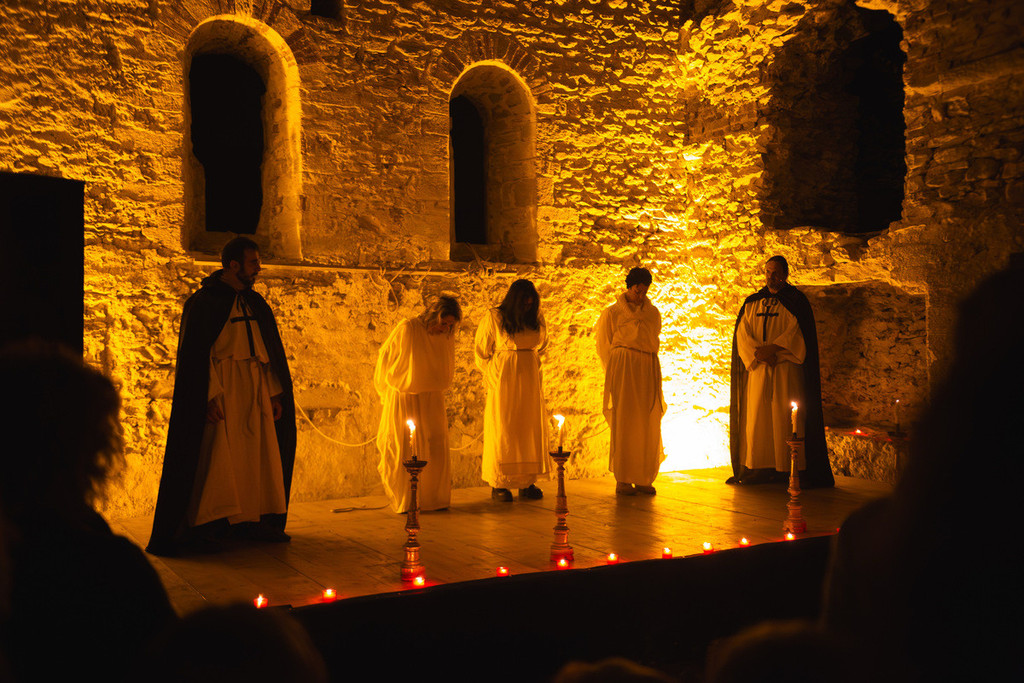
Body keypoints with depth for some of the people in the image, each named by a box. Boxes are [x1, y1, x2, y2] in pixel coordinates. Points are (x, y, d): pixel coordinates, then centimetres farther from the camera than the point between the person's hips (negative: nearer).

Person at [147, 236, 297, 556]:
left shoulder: (256, 303, 16)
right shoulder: (203, 302, -5)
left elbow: (272, 351, 17)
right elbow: (196, 353, -10)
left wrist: (274, 393, 10)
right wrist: (210, 395, -19)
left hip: (256, 387, 7)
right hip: (222, 388, -7)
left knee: (261, 453, 5)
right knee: (217, 455, -10)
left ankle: (251, 520, 14)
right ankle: (202, 527, -3)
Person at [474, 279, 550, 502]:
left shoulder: (535, 318, 7)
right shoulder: (493, 318, -6)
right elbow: (481, 351, 2)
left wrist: (532, 365, 14)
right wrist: (493, 376, 2)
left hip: (529, 379, 5)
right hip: (504, 380, -5)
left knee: (530, 429, 4)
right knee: (503, 430, -3)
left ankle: (528, 483, 10)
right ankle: (498, 485, 2)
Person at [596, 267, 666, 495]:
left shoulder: (653, 313, 14)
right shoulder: (612, 313, 3)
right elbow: (604, 346, 5)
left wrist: (647, 369, 15)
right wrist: (614, 374, 1)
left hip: (649, 370, 4)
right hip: (622, 369, -4)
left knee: (648, 425, 2)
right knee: (624, 423, -5)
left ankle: (643, 479, 9)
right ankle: (622, 480, -1)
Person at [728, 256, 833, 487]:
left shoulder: (796, 301, 4)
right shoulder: (752, 303, 15)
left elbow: (797, 332, -7)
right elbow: (742, 332, 6)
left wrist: (771, 348, -17)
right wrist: (758, 352, -11)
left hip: (786, 367, -4)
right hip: (756, 368, 4)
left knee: (785, 417, -7)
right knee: (756, 417, 0)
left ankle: (792, 470, -4)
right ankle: (756, 469, 4)